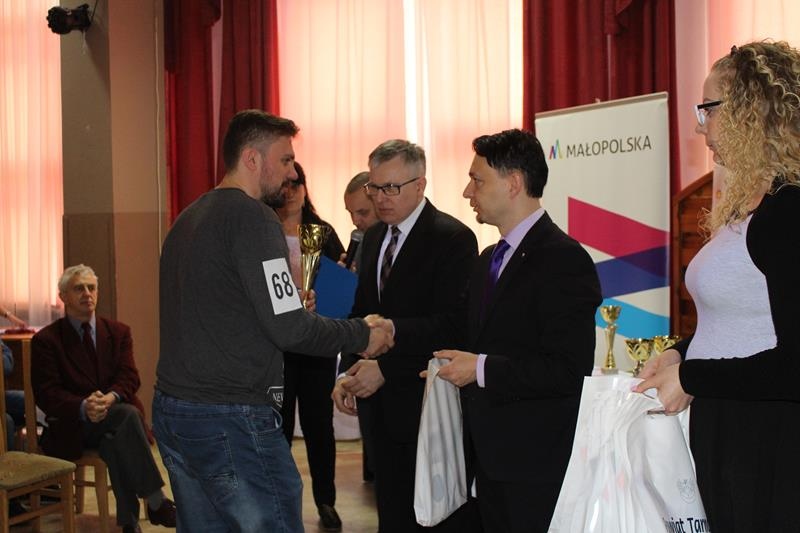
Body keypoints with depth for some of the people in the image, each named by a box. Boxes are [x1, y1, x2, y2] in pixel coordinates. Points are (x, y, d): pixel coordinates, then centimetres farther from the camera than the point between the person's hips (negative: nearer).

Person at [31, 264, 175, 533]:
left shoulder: (119, 332, 11)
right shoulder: (46, 340, 1)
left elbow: (129, 378, -1)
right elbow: (46, 393, -8)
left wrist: (110, 398, -26)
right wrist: (84, 407, -28)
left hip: (114, 417, 3)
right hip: (73, 426, -3)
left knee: (115, 443, -35)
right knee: (127, 414, -33)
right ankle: (156, 501, -33)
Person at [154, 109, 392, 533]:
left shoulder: (188, 218, 13)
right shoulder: (251, 216, -13)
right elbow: (288, 329, -18)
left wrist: (288, 306, 20)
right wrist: (362, 335, -5)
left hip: (172, 411, 9)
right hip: (231, 419, -9)